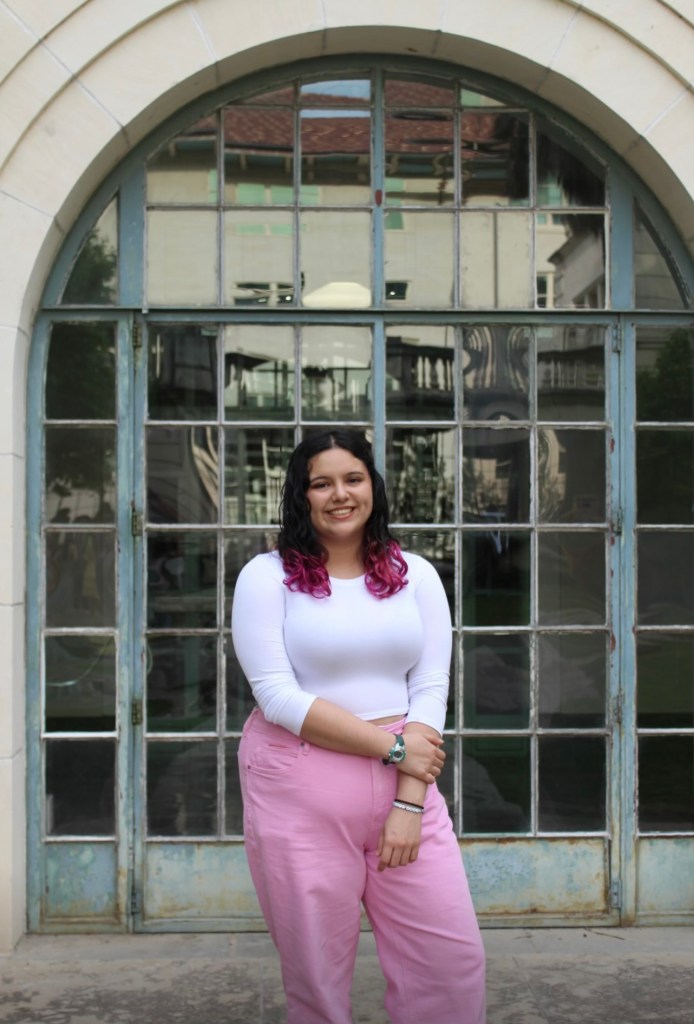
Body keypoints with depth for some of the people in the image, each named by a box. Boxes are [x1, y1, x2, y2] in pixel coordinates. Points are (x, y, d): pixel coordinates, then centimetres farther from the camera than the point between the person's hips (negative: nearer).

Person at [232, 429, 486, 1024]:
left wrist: (410, 799, -10)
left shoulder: (415, 575, 7)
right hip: (299, 794, -3)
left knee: (454, 959, 2)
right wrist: (394, 745, -13)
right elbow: (279, 697, -11)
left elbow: (431, 688, 1)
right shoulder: (267, 576, -3)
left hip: (404, 786, 3)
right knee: (316, 975, 7)